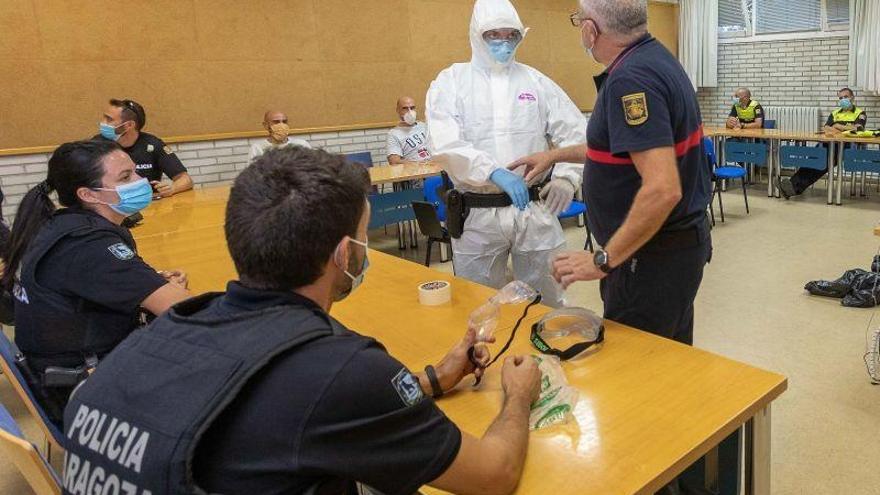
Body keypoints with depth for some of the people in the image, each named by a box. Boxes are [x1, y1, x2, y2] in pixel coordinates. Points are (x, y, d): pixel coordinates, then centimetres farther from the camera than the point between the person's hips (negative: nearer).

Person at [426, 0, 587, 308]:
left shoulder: (537, 81, 9)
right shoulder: (450, 82, 1)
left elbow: (576, 133, 9)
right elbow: (446, 145, -14)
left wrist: (567, 177, -10)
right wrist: (495, 173, -28)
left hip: (535, 209, 2)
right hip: (476, 214, -1)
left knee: (546, 303, 13)